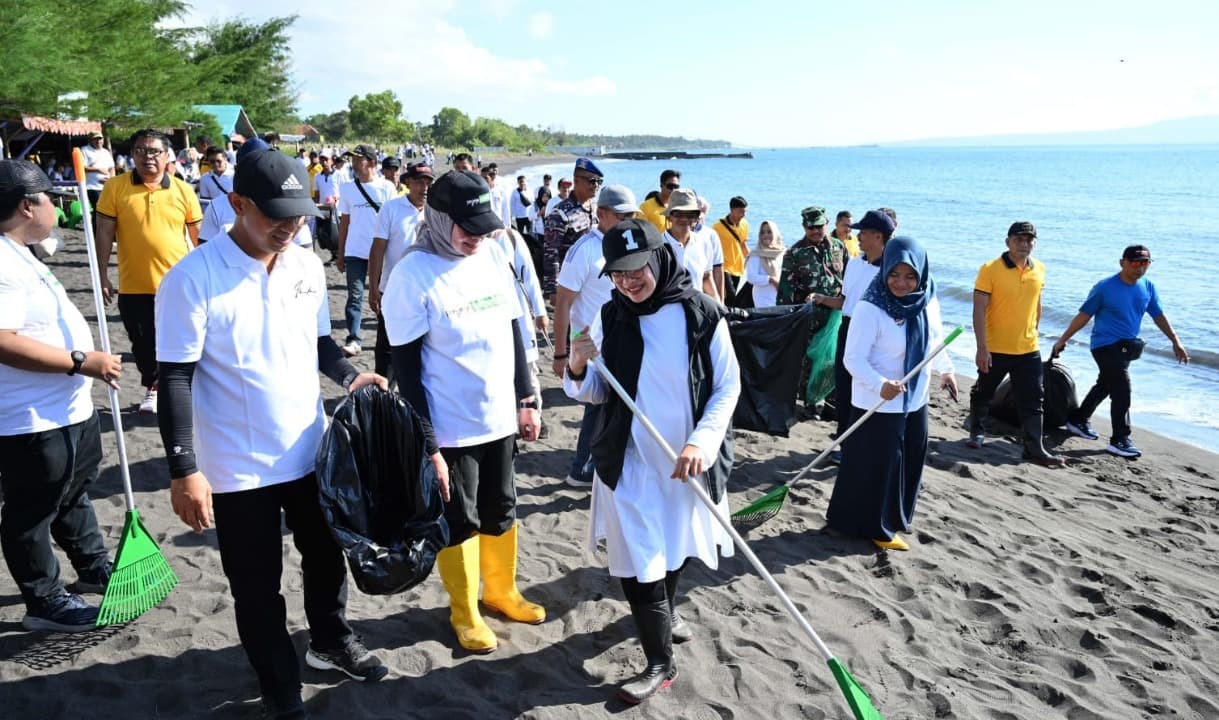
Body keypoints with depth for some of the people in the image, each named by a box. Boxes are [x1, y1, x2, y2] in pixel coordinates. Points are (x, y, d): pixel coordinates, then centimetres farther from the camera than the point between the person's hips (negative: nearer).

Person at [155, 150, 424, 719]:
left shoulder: (308, 266, -1)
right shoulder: (192, 279, -17)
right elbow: (175, 378, -15)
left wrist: (351, 377, -7)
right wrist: (184, 470, -18)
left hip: (311, 451, 5)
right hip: (239, 467, -5)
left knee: (326, 558, 23)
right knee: (257, 586, 11)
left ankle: (331, 642, 49)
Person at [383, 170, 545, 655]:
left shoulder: (492, 255, 1)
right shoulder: (413, 275, -16)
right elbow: (406, 363, -14)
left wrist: (526, 399, 10)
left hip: (500, 416, 6)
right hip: (451, 426, -5)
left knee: (502, 511, 19)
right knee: (460, 522, 11)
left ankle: (501, 591, 41)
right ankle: (464, 612, 31)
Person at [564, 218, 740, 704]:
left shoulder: (703, 315, -11)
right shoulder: (610, 319, -4)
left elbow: (728, 387, -8)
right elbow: (598, 393, 1)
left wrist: (701, 442, -20)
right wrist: (578, 369, -20)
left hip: (690, 461, 0)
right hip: (629, 462, 0)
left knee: (676, 544, 22)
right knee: (638, 561, -2)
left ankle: (666, 610, 51)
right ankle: (660, 663, 17)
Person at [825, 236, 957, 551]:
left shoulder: (928, 302, -3)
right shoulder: (870, 309, -24)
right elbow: (853, 358, -24)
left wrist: (945, 370, 30)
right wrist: (880, 385, -39)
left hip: (915, 399, 7)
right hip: (878, 404, -7)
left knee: (910, 462, 19)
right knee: (877, 465, 3)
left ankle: (894, 518, 39)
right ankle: (875, 526, 22)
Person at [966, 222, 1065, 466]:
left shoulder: (1039, 270, 3)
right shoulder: (990, 270, -13)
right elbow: (979, 310, -16)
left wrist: (1032, 333, 18)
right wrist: (982, 348, -20)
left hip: (1029, 350, 4)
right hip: (995, 349, -4)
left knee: (1033, 401, 5)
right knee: (983, 393, 13)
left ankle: (1035, 448, 11)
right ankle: (977, 433, 35)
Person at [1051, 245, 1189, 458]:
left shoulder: (1147, 288, 2)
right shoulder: (1105, 287, -14)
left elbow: (1159, 316, 12)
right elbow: (1084, 315, -10)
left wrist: (1175, 341, 10)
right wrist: (1063, 340, -8)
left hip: (1127, 347, 7)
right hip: (1106, 346, -7)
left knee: (1104, 385, 18)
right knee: (1122, 389, -13)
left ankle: (1078, 420, 36)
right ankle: (1119, 440, -7)